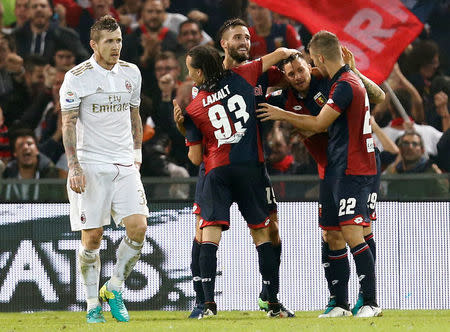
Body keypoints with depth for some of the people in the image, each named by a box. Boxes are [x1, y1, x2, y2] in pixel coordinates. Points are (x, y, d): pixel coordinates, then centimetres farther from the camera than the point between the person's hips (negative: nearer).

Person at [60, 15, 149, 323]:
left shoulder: (131, 73, 11)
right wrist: (74, 167, -12)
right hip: (91, 166, -4)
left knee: (138, 227, -10)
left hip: (125, 165, 4)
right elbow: (69, 124, -5)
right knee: (92, 237, -3)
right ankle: (93, 304, 8)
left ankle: (114, 288, 8)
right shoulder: (77, 78, -5)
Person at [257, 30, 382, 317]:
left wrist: (282, 115, 3)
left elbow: (319, 124, -9)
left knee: (352, 235, -15)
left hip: (352, 172, -10)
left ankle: (371, 302, -16)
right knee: (334, 238, 8)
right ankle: (341, 304, 11)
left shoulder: (345, 86, -16)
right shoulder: (348, 81, 16)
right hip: (337, 171, 10)